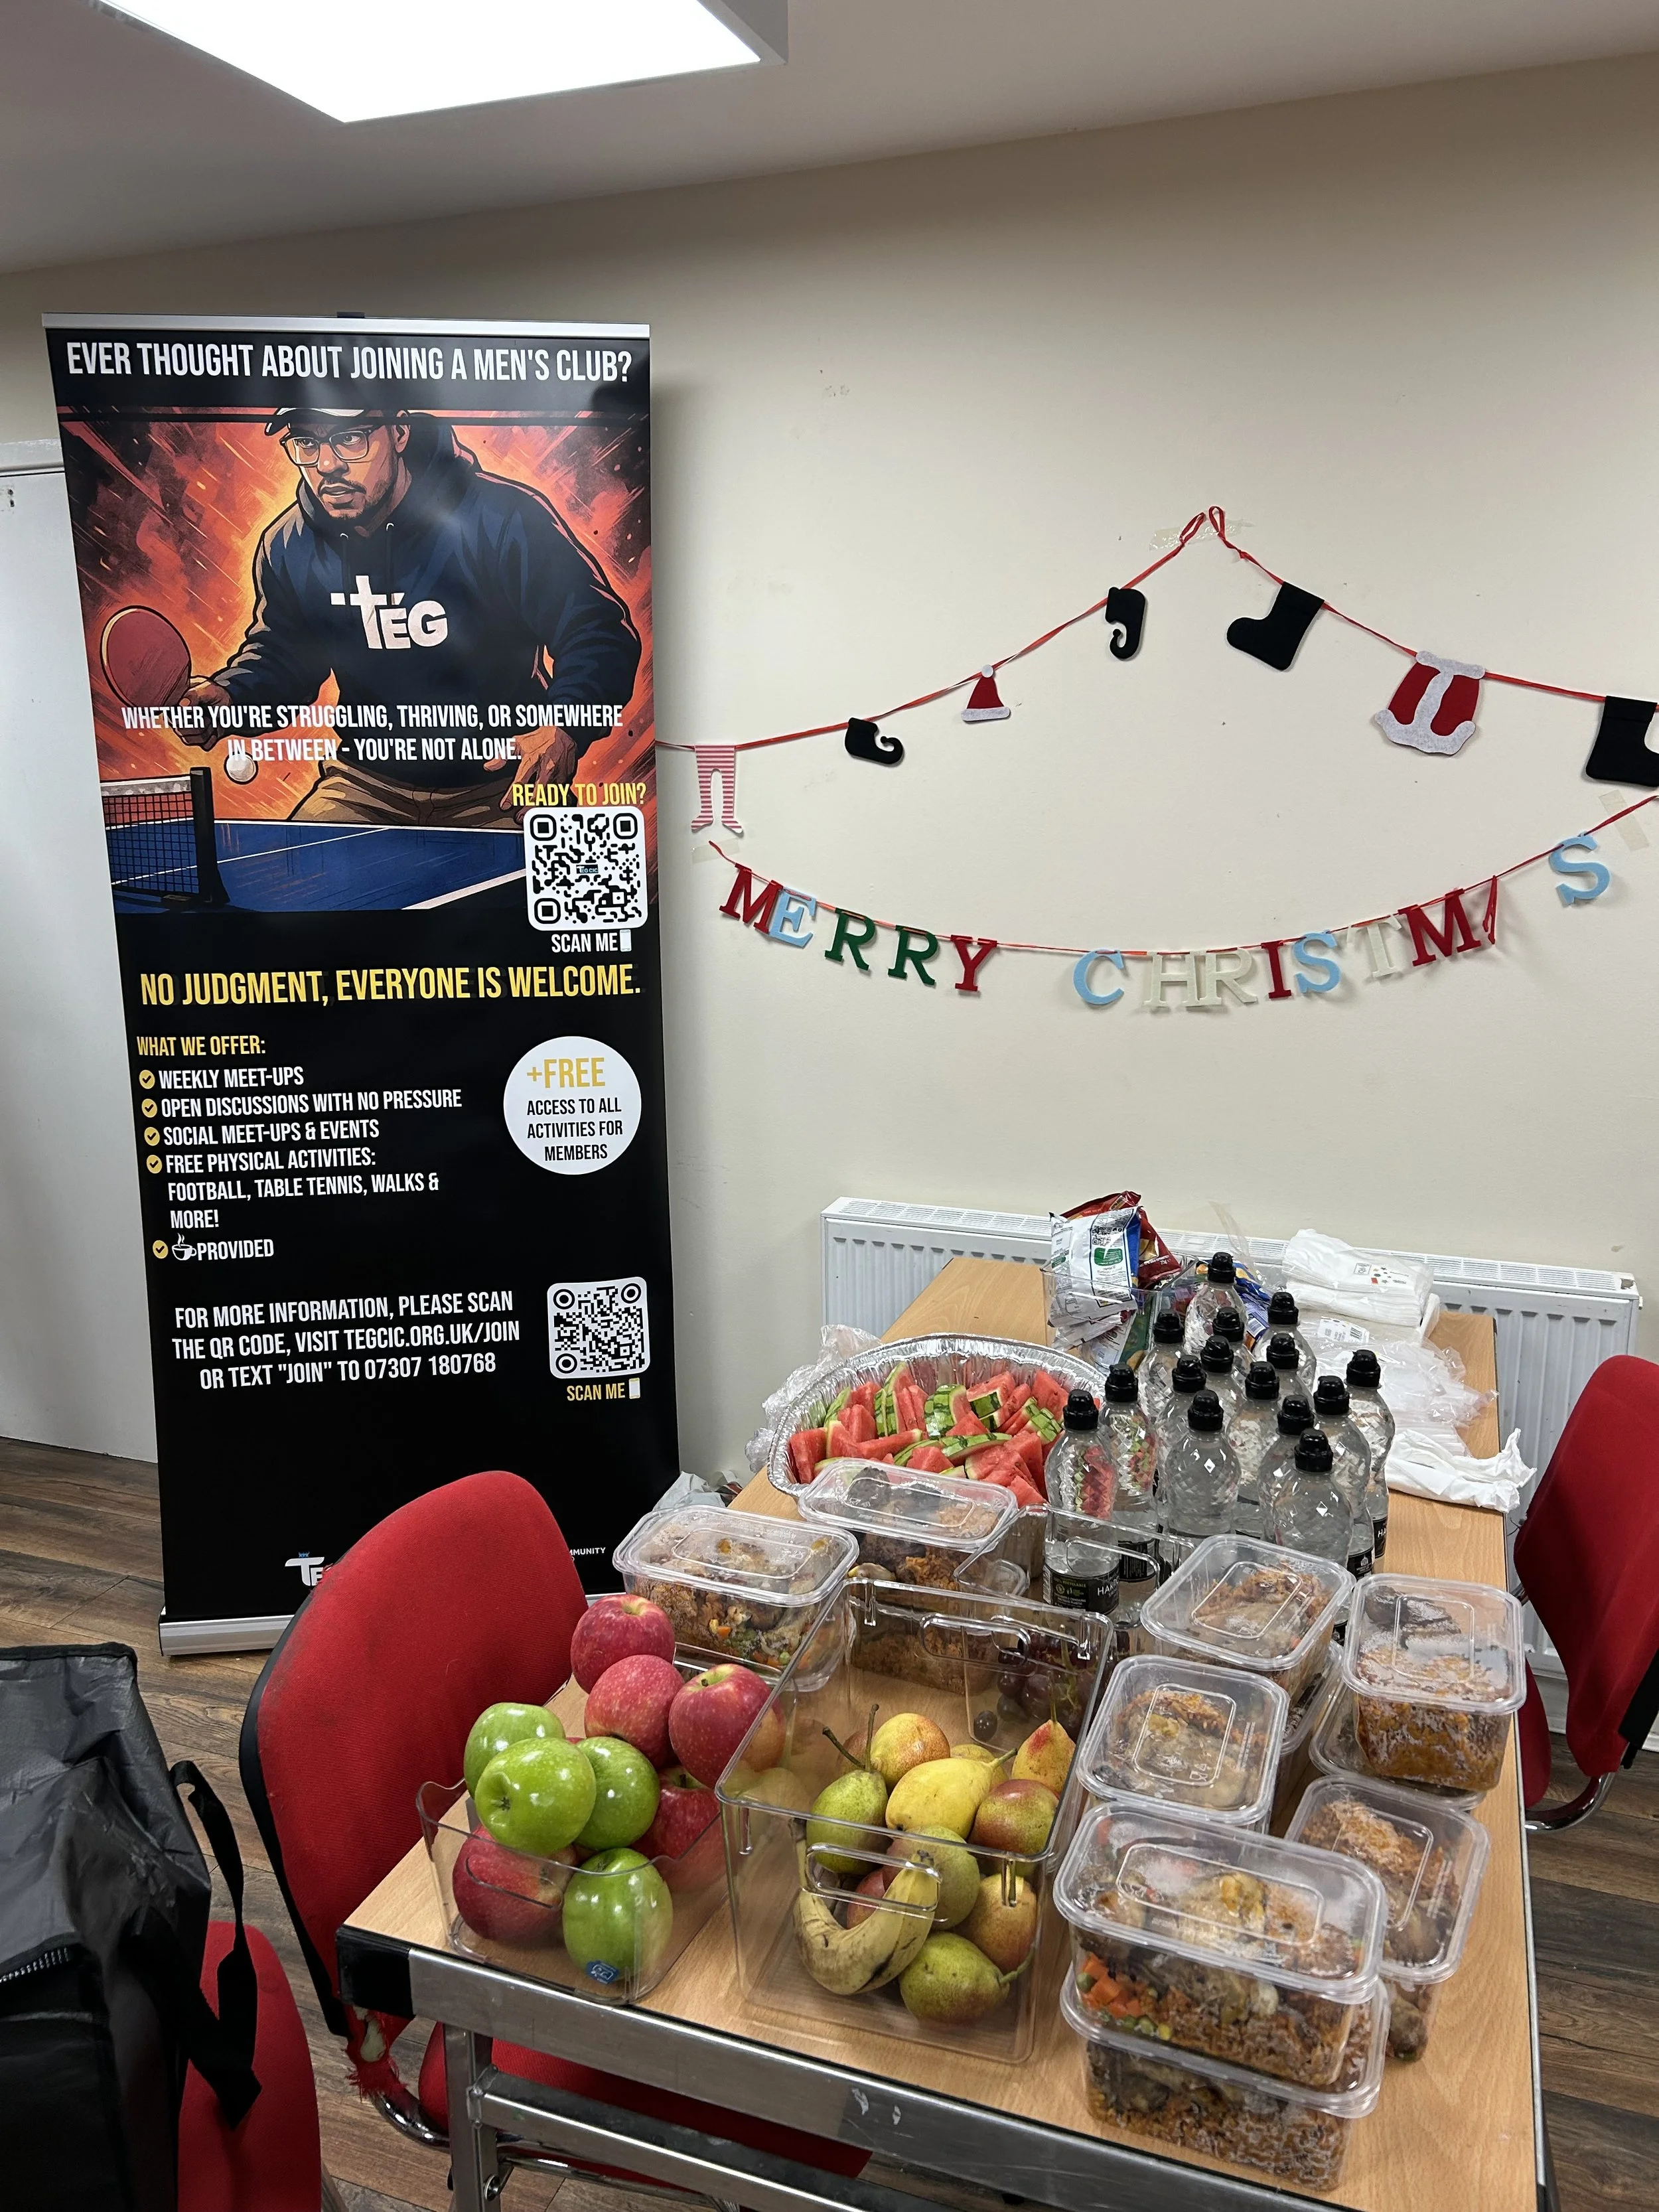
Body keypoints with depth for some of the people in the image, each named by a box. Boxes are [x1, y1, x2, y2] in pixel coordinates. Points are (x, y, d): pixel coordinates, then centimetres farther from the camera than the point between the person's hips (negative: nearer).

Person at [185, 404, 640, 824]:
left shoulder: (503, 518, -15)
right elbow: (281, 655, 19)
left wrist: (563, 728, -32)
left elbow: (602, 636, -14)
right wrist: (229, 694, -4)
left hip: (500, 790, -4)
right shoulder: (287, 548, 1)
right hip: (366, 787, 5)